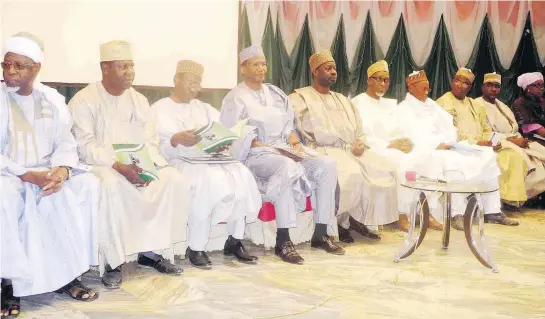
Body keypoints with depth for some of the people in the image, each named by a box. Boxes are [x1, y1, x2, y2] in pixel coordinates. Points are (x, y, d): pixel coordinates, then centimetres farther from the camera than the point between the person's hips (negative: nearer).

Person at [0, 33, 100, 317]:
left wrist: (61, 170, -19)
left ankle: (67, 273, -13)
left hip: (48, 174, 4)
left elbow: (65, 143, 4)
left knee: (90, 185, -20)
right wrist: (27, 175, -22)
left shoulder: (52, 100, 11)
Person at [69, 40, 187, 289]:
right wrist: (119, 167, -27)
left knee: (174, 180, -19)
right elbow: (86, 147, -14)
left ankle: (151, 251, -12)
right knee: (111, 185, -39)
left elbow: (150, 142, 8)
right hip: (99, 166, -5)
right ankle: (113, 261, -26)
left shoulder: (139, 101, 13)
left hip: (137, 167, 6)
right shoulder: (84, 101, -5)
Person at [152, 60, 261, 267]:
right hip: (177, 162, -5)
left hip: (210, 159, 5)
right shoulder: (159, 109, 7)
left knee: (241, 174, -23)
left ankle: (235, 241, -15)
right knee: (207, 178, -36)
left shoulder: (204, 108, 24)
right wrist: (176, 140, -26)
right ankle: (196, 248, -24)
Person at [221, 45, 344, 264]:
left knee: (327, 164, -16)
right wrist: (271, 149, -19)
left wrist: (296, 144, -1)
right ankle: (282, 241, -35)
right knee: (288, 167, -39)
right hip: (254, 155, -7)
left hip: (284, 151, 7)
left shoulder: (275, 93, 19)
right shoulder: (236, 98, -1)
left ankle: (320, 234, -12)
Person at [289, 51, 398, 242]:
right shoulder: (300, 97, 8)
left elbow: (359, 132, 23)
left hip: (351, 150, 6)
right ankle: (339, 222, -13)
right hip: (323, 151, -6)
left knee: (384, 168, -18)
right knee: (352, 173, -34)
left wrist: (360, 143, 1)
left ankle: (359, 218, -9)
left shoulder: (343, 100, 27)